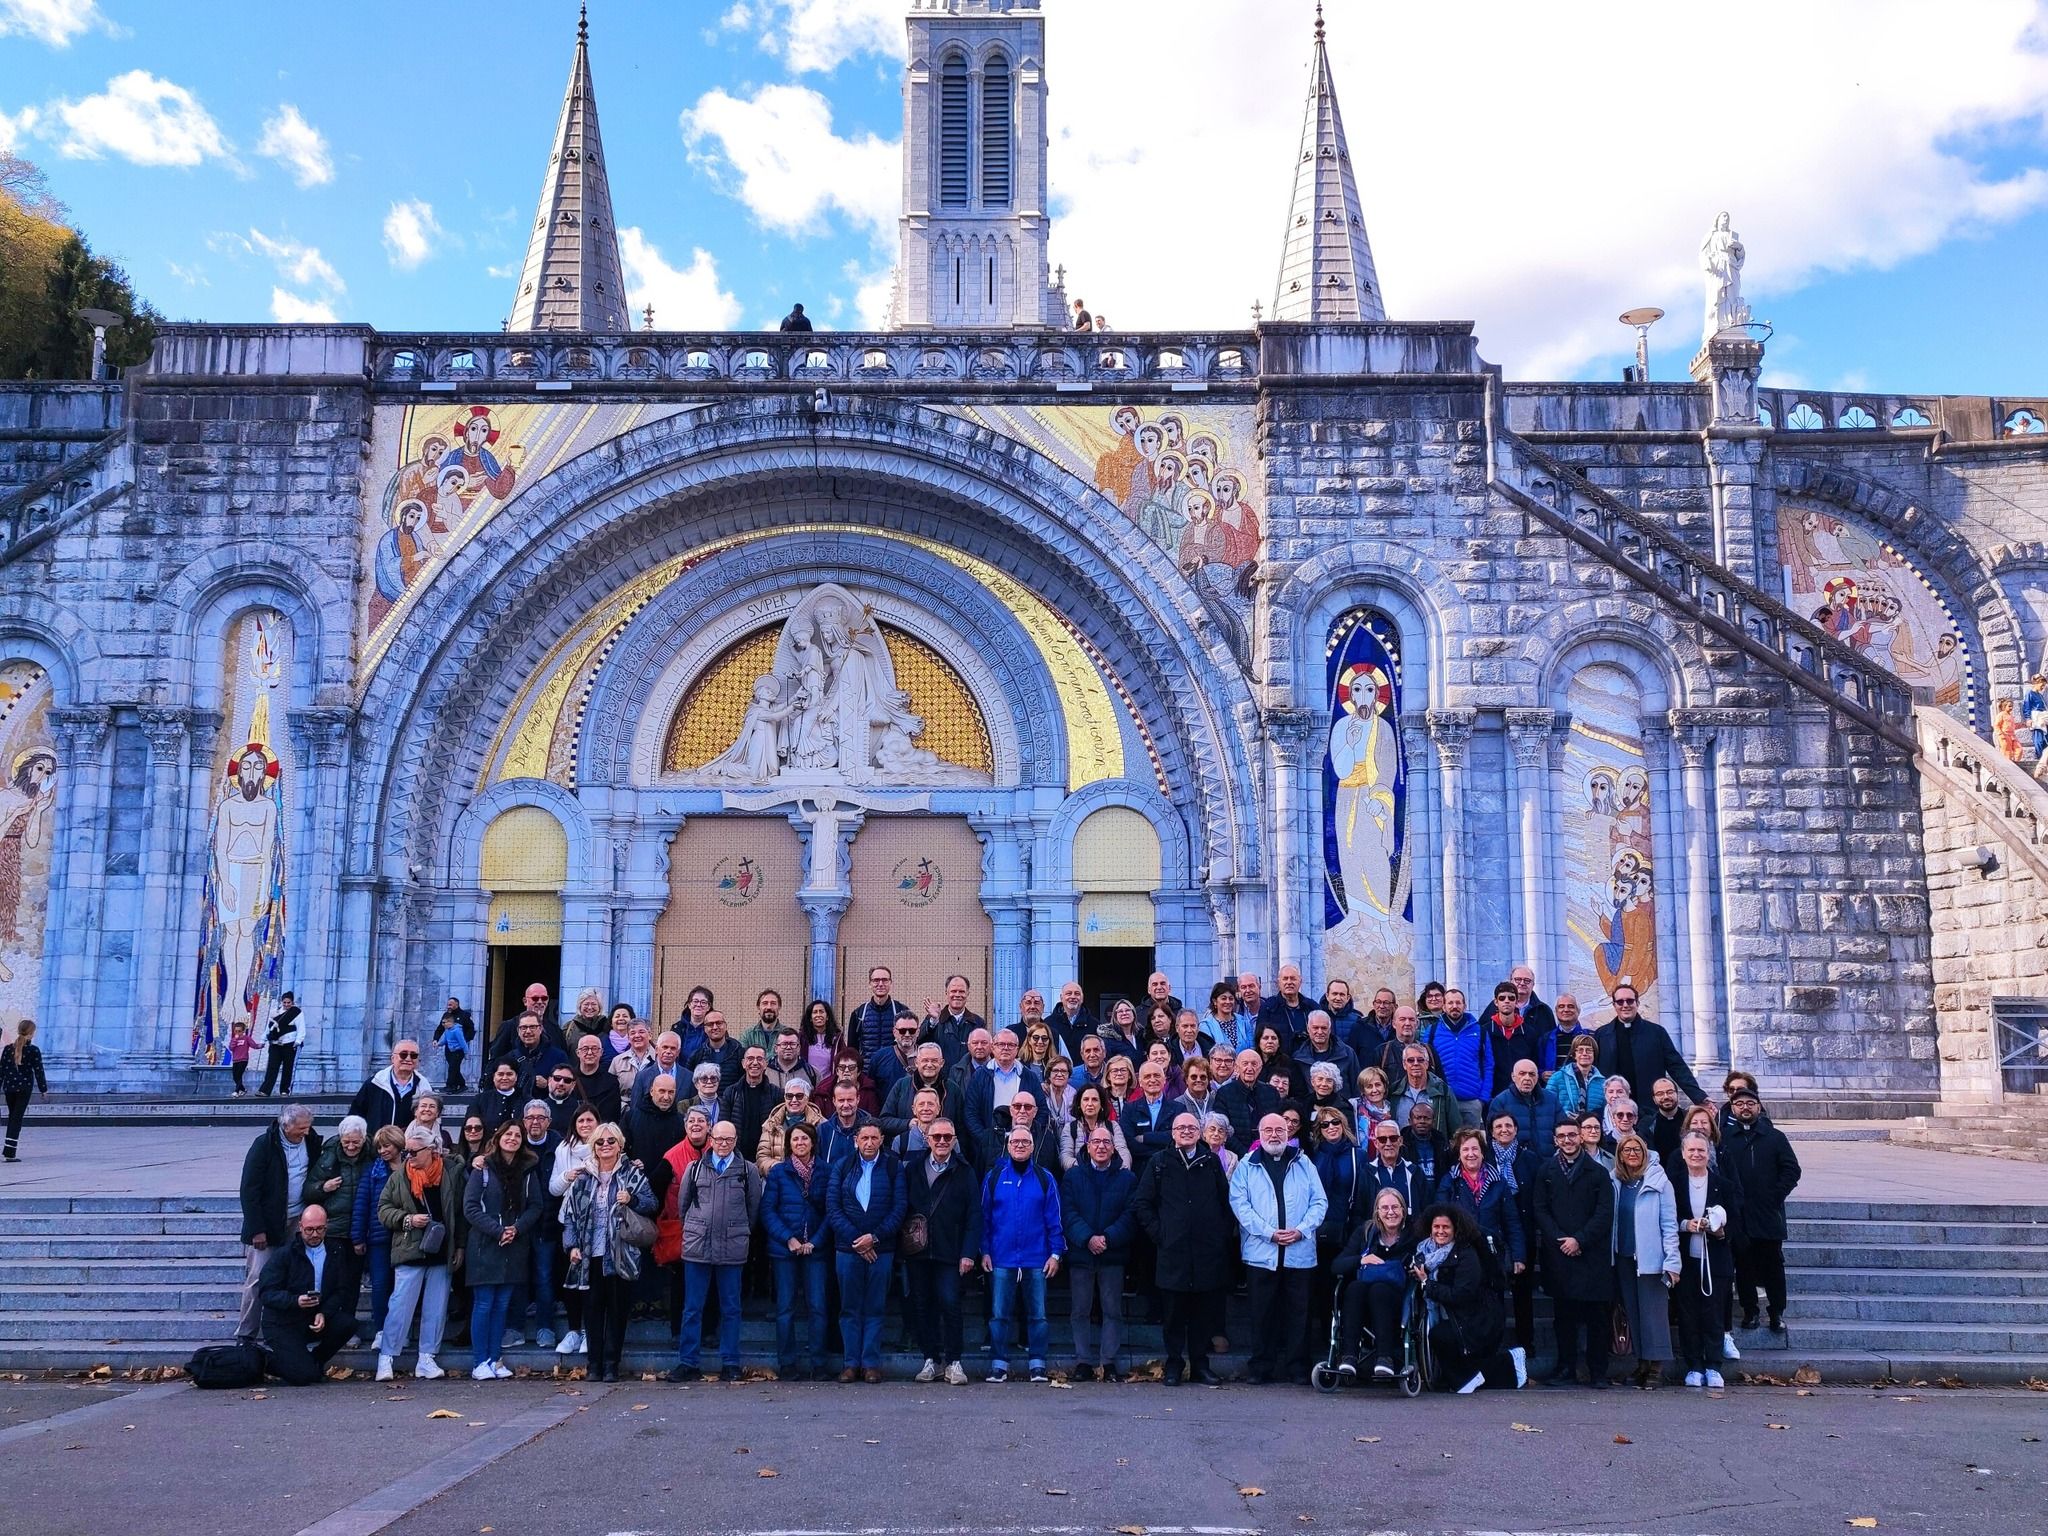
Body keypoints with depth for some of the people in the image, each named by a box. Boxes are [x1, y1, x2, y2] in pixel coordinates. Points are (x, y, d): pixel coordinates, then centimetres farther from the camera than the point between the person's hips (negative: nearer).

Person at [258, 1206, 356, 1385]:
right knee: (304, 1376, -21)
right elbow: (267, 1293, -13)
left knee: (347, 1323, -25)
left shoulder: (334, 1253, 5)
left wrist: (324, 1314, -18)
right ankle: (269, 1358, 11)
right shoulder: (284, 1253, -6)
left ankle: (314, 1361, 1)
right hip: (282, 1325, -4)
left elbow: (342, 1291, 1)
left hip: (316, 1321, 5)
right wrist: (296, 1301, -31)